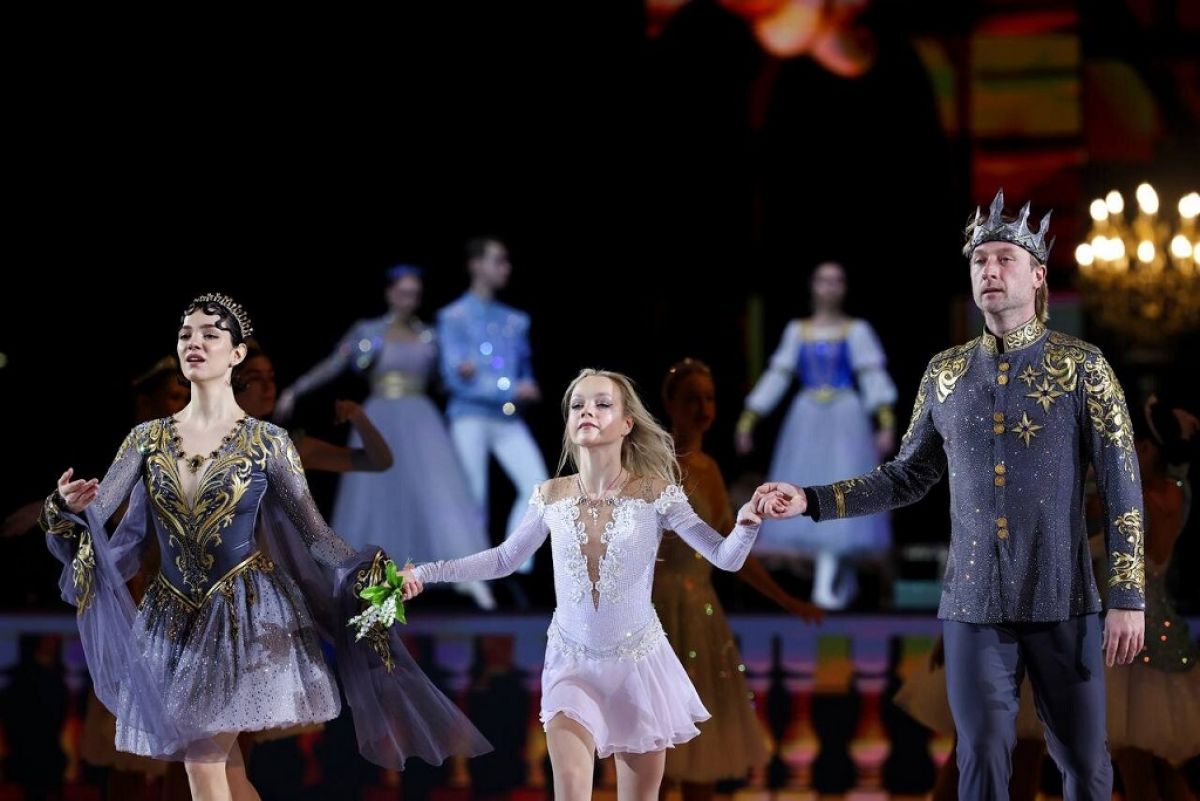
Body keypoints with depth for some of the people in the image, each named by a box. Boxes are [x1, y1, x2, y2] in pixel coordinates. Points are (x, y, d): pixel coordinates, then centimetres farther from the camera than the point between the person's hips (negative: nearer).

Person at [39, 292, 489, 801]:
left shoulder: (266, 442, -2)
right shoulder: (148, 438, 5)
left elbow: (314, 532, -1)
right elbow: (94, 512, -4)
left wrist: (374, 577, -15)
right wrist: (68, 505, -28)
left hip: (247, 613, -3)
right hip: (172, 620, 4)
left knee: (204, 759, -11)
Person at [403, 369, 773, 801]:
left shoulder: (654, 494, -10)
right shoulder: (551, 496, -2)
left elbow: (725, 557, -12)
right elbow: (503, 559, 11)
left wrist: (747, 522, -33)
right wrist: (426, 572, 5)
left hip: (637, 663, -1)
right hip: (572, 663, 1)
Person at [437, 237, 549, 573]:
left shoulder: (516, 320, 16)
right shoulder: (454, 316, 0)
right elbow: (454, 376, -8)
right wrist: (512, 390, -12)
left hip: (509, 419, 5)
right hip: (471, 417, -5)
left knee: (537, 485, -12)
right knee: (474, 498, -7)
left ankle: (516, 567, -6)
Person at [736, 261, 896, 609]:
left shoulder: (857, 331, 2)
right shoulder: (797, 331, 12)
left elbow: (874, 378, -7)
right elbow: (776, 378, 12)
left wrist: (886, 423, -19)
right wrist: (747, 421, 7)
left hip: (846, 422, -3)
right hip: (807, 421, 3)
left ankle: (826, 583, -13)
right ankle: (844, 580, 16)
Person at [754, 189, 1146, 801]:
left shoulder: (1081, 365, -2)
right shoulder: (946, 373, 9)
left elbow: (1122, 488, -3)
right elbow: (907, 478, 16)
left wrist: (1128, 599, -9)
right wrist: (808, 500, 5)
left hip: (1063, 604, -2)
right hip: (974, 606, 3)